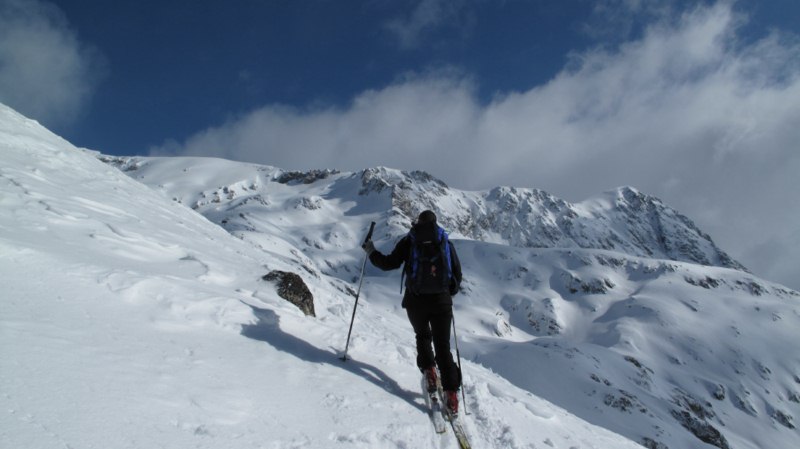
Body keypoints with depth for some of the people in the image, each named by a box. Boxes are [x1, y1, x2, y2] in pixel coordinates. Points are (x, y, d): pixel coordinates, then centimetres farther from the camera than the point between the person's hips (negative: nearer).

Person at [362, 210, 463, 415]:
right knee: (443, 346, 4)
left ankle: (428, 370, 7)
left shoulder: (410, 240, 4)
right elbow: (457, 274, 11)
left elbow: (390, 263, -1)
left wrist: (371, 252, 16)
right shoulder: (446, 242, 11)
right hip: (441, 301, 1)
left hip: (415, 301, -1)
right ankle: (451, 392, -7)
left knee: (423, 336, 26)